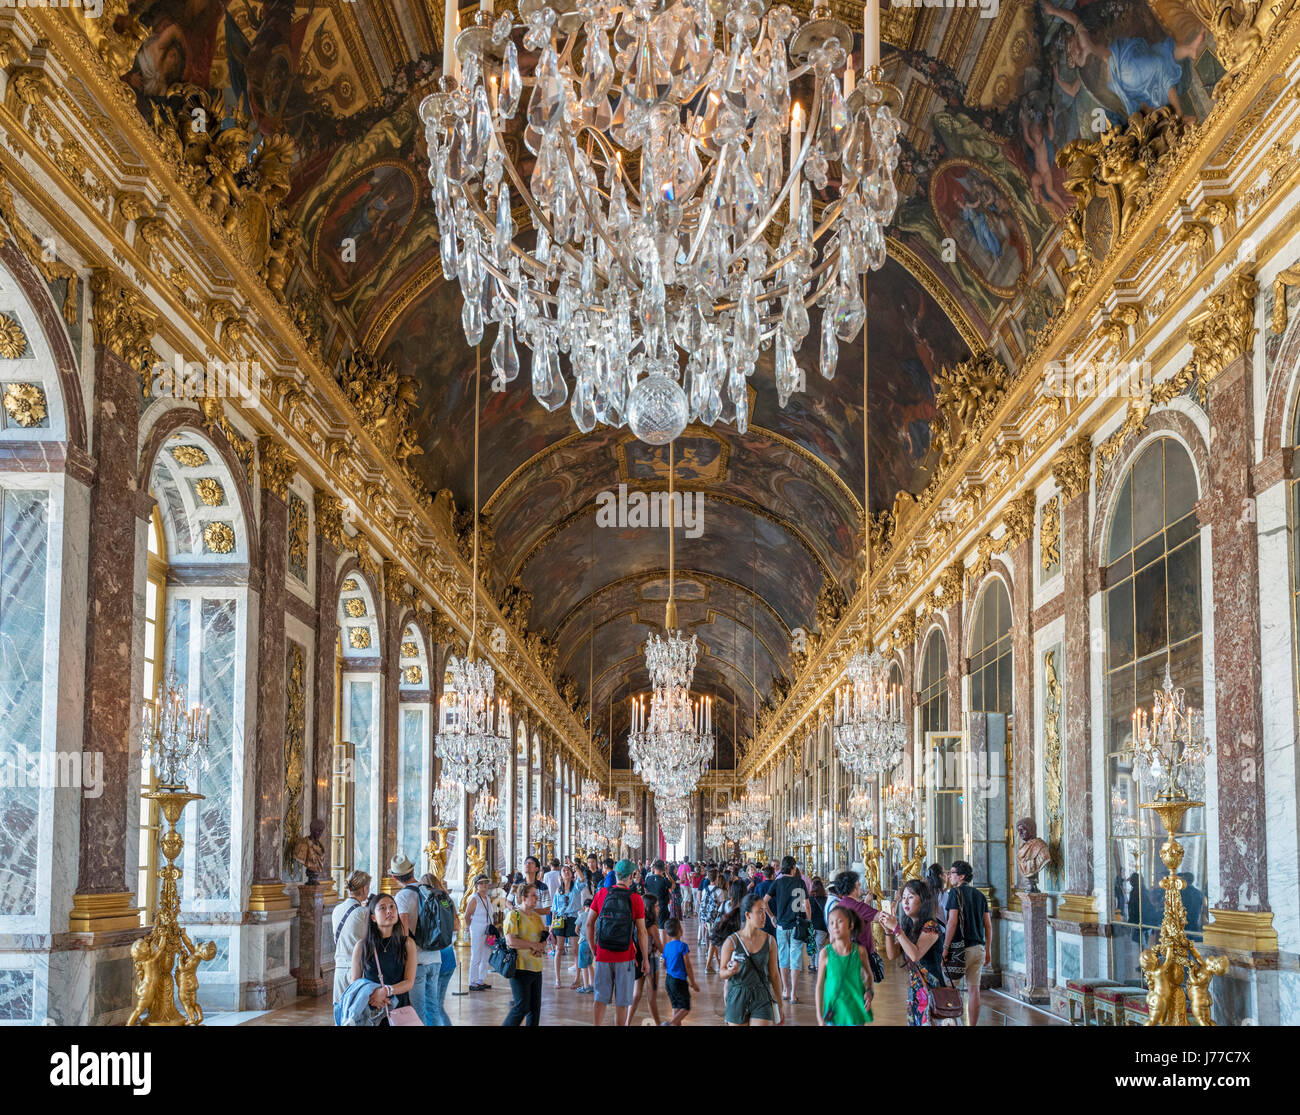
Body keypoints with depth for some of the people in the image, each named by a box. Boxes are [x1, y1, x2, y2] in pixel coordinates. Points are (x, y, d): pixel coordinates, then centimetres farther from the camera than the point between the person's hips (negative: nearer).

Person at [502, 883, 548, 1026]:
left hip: (536, 967, 7)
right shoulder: (514, 915, -7)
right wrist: (533, 945, -11)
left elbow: (544, 938, 18)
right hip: (520, 967, -7)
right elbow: (511, 941, -17)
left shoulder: (536, 916, 16)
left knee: (535, 1007, 7)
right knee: (522, 1007, -10)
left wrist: (540, 948, -5)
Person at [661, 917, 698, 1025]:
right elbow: (688, 966, -12)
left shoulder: (667, 946, 5)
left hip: (669, 980, 7)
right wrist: (693, 983, -4)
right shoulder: (683, 946, -15)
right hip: (680, 981, -7)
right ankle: (670, 1023, -22)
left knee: (676, 1008, 14)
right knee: (685, 1008, -3)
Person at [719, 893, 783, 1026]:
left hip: (762, 1000, 1)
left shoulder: (769, 941, 0)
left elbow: (774, 974, 8)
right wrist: (730, 971, -23)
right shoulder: (731, 942, -7)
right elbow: (722, 974, 1)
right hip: (737, 998, -1)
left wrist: (779, 1006, 11)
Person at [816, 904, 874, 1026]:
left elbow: (868, 975, 13)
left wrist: (868, 992, -6)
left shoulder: (860, 951, -5)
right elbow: (820, 985, -1)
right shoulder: (826, 953, -8)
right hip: (834, 1011, -1)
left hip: (856, 1011, 1)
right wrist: (820, 1017, 0)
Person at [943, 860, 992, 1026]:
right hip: (978, 948, 6)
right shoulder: (980, 895, 13)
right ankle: (973, 1025, 8)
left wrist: (945, 948, -15)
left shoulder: (955, 892, -7)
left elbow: (952, 922, -16)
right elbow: (988, 925, 12)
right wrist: (987, 950, 17)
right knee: (973, 990, 7)